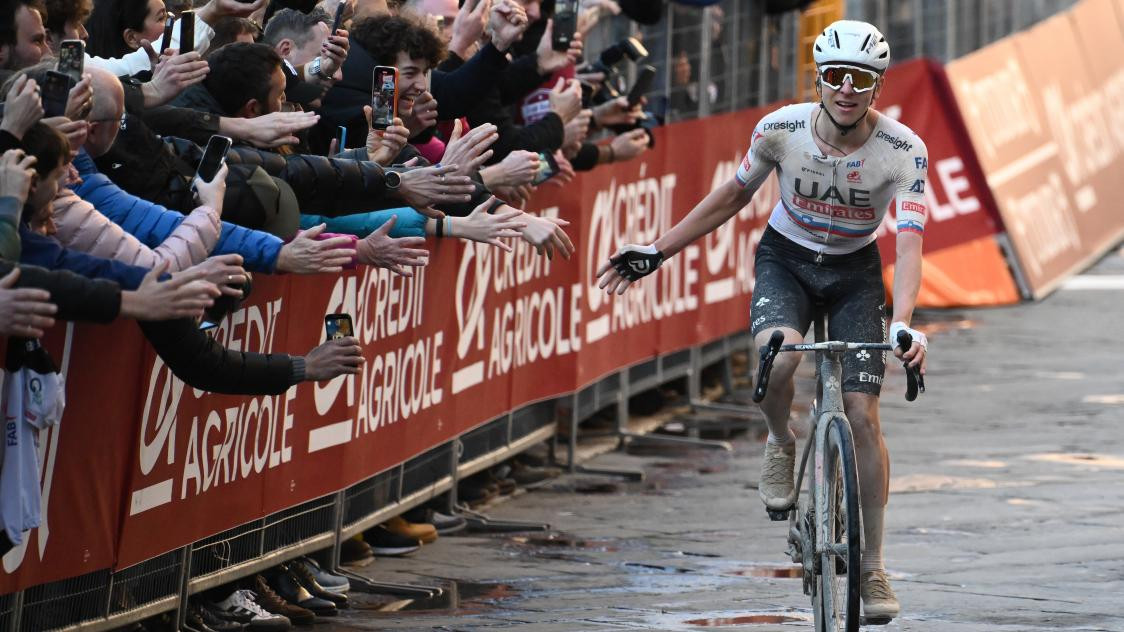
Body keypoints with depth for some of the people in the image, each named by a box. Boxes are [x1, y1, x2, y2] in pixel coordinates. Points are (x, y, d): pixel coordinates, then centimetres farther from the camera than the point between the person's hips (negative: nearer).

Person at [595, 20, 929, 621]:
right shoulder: (782, 129, -21)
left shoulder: (904, 150, -25)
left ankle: (873, 566, 6)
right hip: (786, 259, 0)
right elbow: (734, 195, -3)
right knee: (776, 359, -33)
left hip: (855, 271, 0)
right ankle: (781, 445, 2)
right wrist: (657, 252, -1)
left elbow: (909, 243, -32)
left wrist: (903, 322, -49)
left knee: (862, 414, -8)